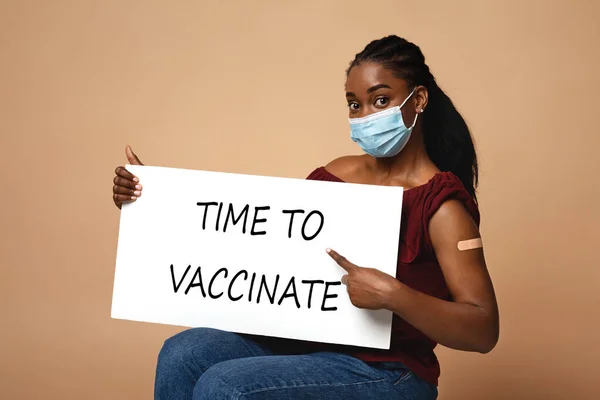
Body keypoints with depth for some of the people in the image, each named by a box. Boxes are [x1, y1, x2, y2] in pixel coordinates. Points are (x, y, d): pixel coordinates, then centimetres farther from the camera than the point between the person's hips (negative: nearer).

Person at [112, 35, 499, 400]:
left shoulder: (440, 203, -12)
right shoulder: (333, 177, 7)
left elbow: (484, 331, -18)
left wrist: (391, 295, -33)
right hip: (313, 344, 6)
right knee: (183, 353, -15)